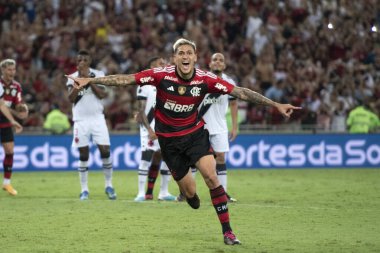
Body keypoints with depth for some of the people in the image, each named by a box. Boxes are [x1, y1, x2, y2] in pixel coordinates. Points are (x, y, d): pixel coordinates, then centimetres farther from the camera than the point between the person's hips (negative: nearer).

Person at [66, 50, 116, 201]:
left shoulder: (98, 75, 3)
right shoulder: (73, 77, 5)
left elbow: (102, 94, -9)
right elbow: (71, 98, -8)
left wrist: (89, 79, -12)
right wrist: (80, 80, -12)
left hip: (97, 118, 0)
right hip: (81, 120, 0)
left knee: (105, 150, -7)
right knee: (83, 154, 0)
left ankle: (109, 185, 6)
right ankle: (84, 190, 6)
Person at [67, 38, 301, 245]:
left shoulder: (206, 79, -16)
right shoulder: (161, 75, -19)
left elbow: (240, 92, -15)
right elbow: (124, 80, -18)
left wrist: (276, 104, -18)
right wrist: (89, 80, -22)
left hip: (195, 132, 0)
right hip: (169, 139, 0)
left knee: (211, 175, -21)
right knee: (190, 193, -1)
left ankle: (227, 230, -12)